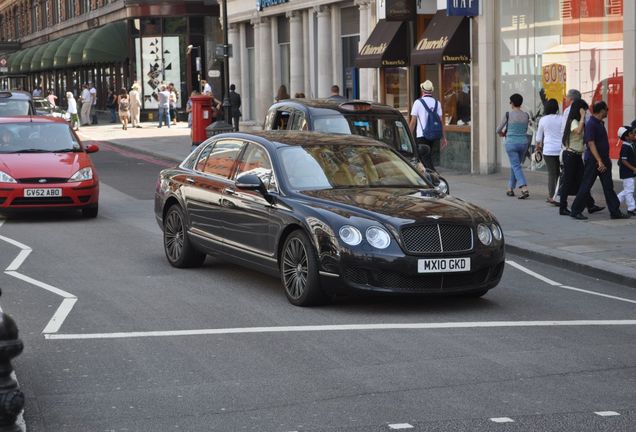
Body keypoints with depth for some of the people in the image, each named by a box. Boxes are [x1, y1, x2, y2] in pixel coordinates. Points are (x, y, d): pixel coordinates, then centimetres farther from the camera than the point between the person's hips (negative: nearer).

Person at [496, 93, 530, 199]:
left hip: (511, 143, -5)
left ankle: (525, 189, -23)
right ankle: (510, 189, 26)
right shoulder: (526, 116, 4)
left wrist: (502, 133, 25)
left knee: (516, 166, -7)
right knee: (515, 165, 19)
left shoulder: (508, 115, -9)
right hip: (523, 142, 5)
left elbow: (499, 130, 0)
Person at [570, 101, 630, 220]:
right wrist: (599, 161, -25)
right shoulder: (591, 124, -15)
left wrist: (606, 160, 20)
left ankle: (615, 212, 9)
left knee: (609, 187, 7)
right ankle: (575, 211, 6)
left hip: (604, 161, 9)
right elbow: (591, 143, -21)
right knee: (586, 187, -2)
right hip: (592, 161, -9)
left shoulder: (600, 124, 13)